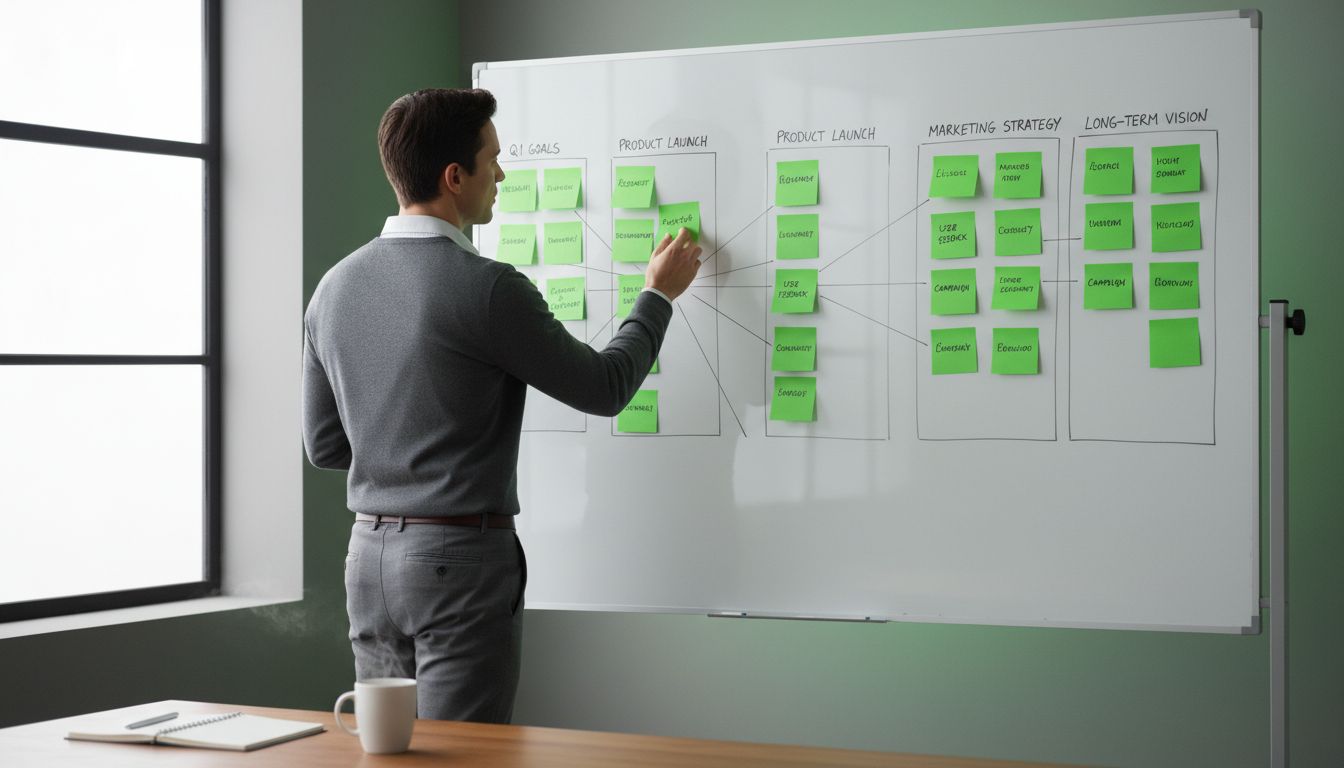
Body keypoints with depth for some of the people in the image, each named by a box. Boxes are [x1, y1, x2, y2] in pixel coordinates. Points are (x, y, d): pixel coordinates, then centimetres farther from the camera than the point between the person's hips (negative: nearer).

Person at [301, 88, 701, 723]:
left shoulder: (335, 288, 5)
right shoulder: (485, 289, -16)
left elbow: (324, 445, 12)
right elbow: (605, 389, -5)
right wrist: (659, 295, 10)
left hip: (370, 553, 7)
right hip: (462, 558, -7)